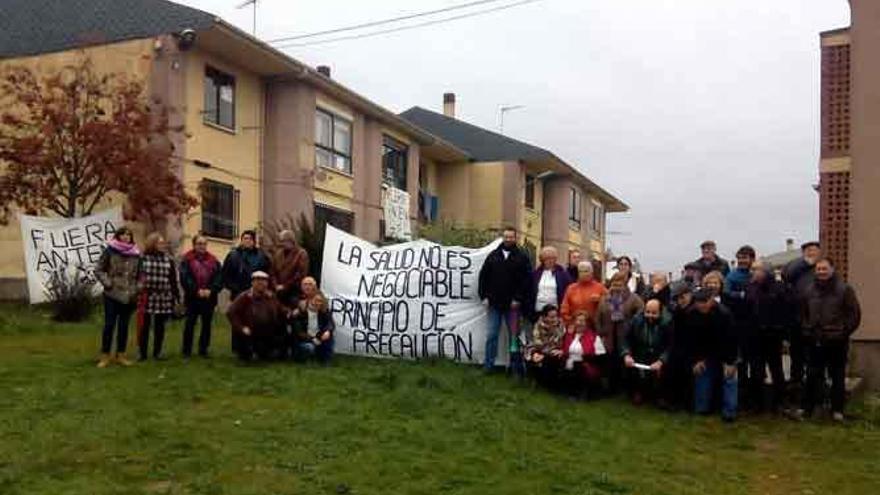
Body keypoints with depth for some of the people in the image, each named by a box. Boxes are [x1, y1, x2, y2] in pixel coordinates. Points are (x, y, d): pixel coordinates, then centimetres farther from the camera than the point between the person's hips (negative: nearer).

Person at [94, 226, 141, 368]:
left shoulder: (135, 254, 7)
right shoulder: (110, 250, -3)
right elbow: (98, 270, 0)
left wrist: (137, 287, 3)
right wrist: (108, 283, -10)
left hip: (129, 296, 3)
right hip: (112, 294, -3)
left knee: (124, 326, 9)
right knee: (109, 325, -1)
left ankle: (120, 355, 18)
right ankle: (105, 356, 8)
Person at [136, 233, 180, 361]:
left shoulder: (168, 260, 6)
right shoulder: (142, 259, -3)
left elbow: (174, 280, 6)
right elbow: (136, 277, -3)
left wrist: (177, 297, 4)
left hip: (163, 299, 3)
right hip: (146, 298, -2)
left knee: (160, 327, 10)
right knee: (144, 326, 5)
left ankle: (157, 352, 21)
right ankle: (143, 353, 16)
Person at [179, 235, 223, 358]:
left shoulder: (213, 261, 8)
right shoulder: (187, 260, 0)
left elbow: (219, 278, 1)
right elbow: (185, 278, -10)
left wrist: (211, 290, -14)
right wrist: (197, 290, -18)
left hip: (209, 298, 3)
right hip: (192, 298, -3)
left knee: (207, 324, 8)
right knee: (190, 324, 3)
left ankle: (203, 349, 17)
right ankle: (186, 350, 11)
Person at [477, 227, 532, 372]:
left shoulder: (522, 257, 0)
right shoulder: (493, 255, 8)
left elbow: (527, 279, -7)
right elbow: (483, 276, 8)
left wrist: (519, 299, -12)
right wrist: (484, 296, -1)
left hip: (513, 304, -2)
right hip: (494, 303, 2)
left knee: (514, 335, 5)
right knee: (492, 335, 5)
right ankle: (488, 365, 11)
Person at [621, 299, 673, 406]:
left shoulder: (667, 323, -15)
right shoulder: (636, 320, -7)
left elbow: (670, 346, -18)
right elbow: (626, 339, -4)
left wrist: (660, 361, -32)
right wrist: (626, 355, -20)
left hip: (660, 358, -1)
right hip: (640, 357, 1)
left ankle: (660, 395, 4)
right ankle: (638, 392, 8)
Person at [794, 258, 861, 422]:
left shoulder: (844, 289, -5)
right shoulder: (809, 290, 8)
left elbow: (855, 314, -5)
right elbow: (803, 313, 18)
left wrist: (844, 332, -8)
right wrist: (807, 331, 7)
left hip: (837, 342, -3)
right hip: (815, 342, 3)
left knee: (838, 377, 6)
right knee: (813, 376, 8)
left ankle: (837, 410, 16)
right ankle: (806, 407, 14)